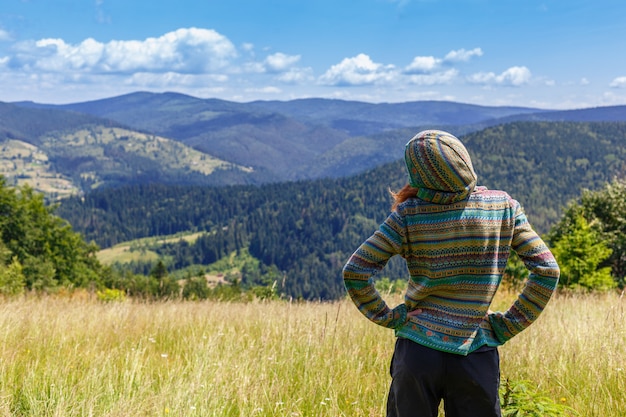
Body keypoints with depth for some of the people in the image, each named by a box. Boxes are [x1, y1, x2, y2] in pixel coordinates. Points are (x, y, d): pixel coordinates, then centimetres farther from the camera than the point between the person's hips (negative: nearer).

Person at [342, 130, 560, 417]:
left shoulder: (408, 215, -8)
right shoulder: (503, 206, -3)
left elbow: (355, 272, -10)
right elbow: (547, 270, -3)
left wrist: (388, 317, 0)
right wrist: (509, 325, 1)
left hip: (416, 350, -1)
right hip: (478, 356, 1)